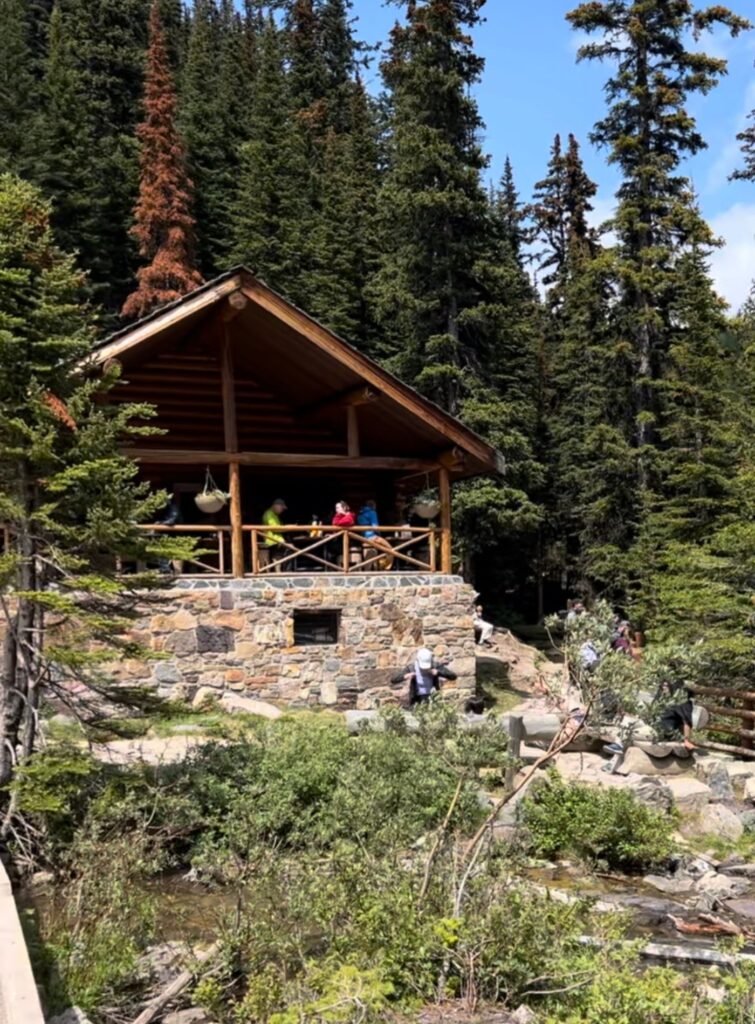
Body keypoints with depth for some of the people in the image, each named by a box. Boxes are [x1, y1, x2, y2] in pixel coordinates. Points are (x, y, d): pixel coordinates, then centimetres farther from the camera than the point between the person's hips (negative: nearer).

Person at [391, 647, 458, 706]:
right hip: (417, 700, 0)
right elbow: (393, 680, -9)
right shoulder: (411, 668, -8)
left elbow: (453, 676, -11)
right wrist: (405, 677, -29)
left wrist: (438, 672, -24)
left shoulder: (436, 666, -6)